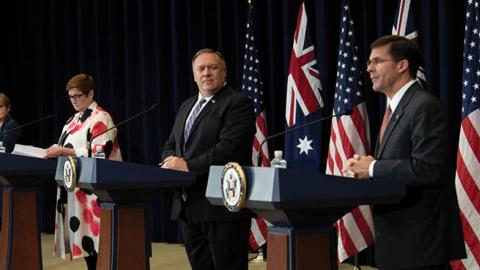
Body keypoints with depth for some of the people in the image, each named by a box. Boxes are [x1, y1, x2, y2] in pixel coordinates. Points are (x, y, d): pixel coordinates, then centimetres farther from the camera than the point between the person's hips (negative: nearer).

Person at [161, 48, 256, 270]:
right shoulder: (187, 107, 20)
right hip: (188, 207, 8)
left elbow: (229, 148, -18)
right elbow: (170, 145, 22)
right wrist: (171, 161, -2)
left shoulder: (238, 103, -6)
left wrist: (188, 165, -18)